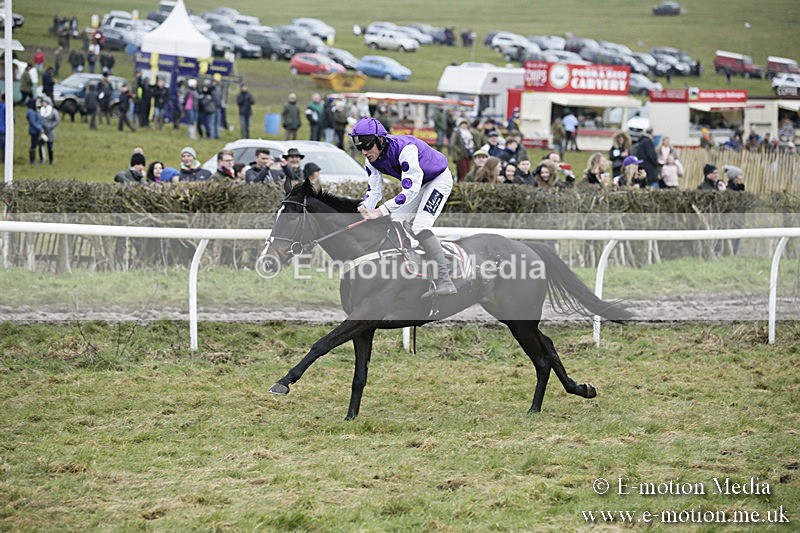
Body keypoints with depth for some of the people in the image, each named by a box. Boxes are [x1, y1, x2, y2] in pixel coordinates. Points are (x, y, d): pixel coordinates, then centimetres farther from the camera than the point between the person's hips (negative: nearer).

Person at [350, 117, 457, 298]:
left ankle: (445, 281, -32)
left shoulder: (404, 148, -36)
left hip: (439, 179, -9)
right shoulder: (372, 160, -10)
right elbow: (374, 191, -4)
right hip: (417, 185, 9)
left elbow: (411, 189, -38)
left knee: (420, 227, -26)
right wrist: (364, 210, -26)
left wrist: (381, 211, -45)